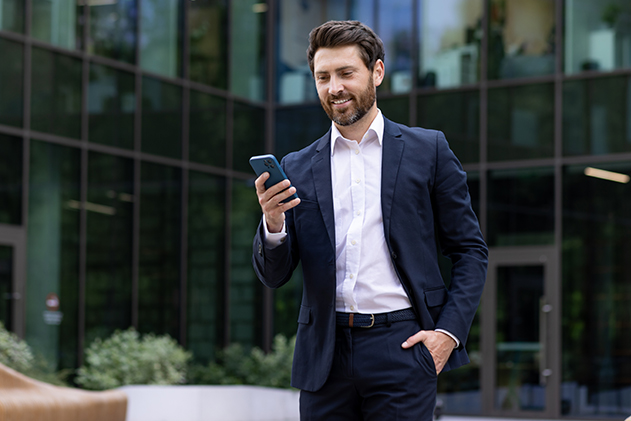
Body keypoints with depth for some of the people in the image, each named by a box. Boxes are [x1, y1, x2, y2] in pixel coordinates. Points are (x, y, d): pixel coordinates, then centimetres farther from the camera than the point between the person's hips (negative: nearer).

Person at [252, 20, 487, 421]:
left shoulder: (428, 149, 6)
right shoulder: (297, 169, 11)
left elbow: (470, 251, 7)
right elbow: (274, 276, 9)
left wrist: (449, 332, -5)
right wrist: (273, 223, -11)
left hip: (401, 346, -2)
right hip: (324, 356, 2)